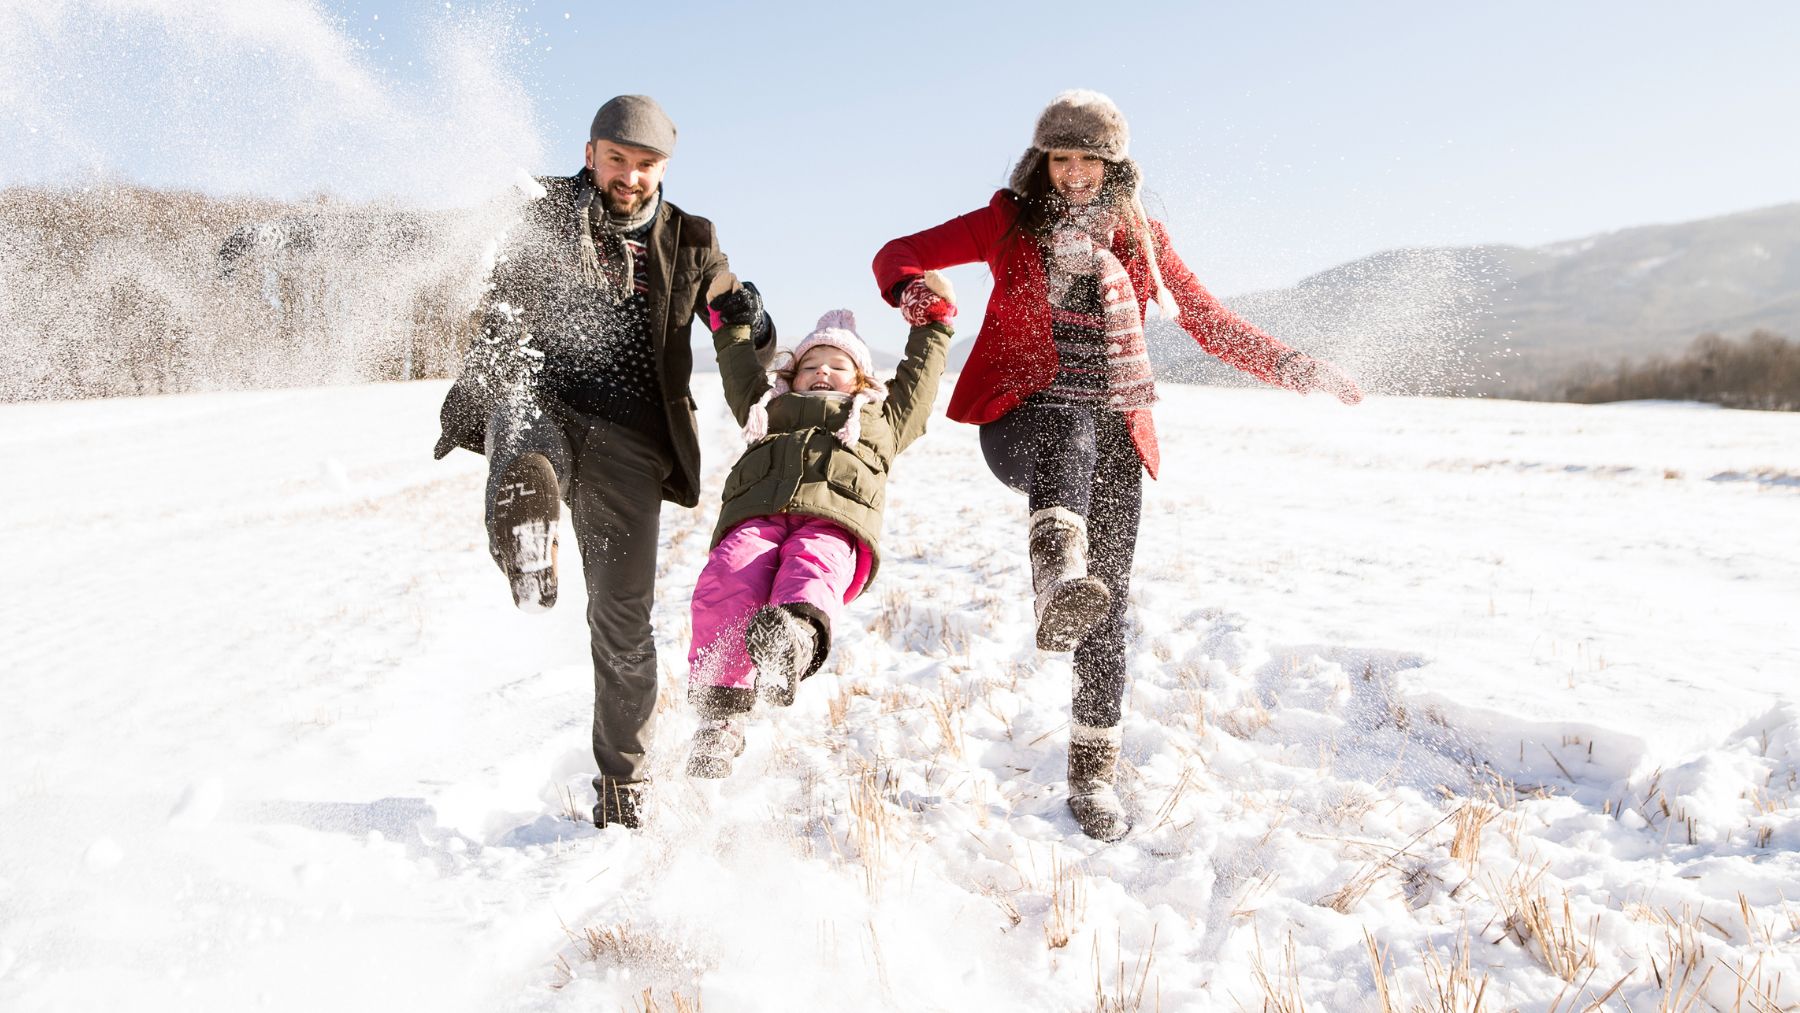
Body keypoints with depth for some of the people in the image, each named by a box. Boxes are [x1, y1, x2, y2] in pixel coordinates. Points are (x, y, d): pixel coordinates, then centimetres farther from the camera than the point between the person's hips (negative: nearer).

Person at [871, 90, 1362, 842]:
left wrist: (1294, 369, 4)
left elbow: (1212, 324, 18)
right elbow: (896, 255, 8)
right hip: (1021, 419, -2)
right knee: (1069, 431, -40)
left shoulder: (1140, 238, 13)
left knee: (1109, 604, -4)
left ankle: (1093, 776, 7)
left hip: (1114, 436, 2)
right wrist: (913, 292, -17)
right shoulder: (1010, 223, 8)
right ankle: (1058, 584, -67)